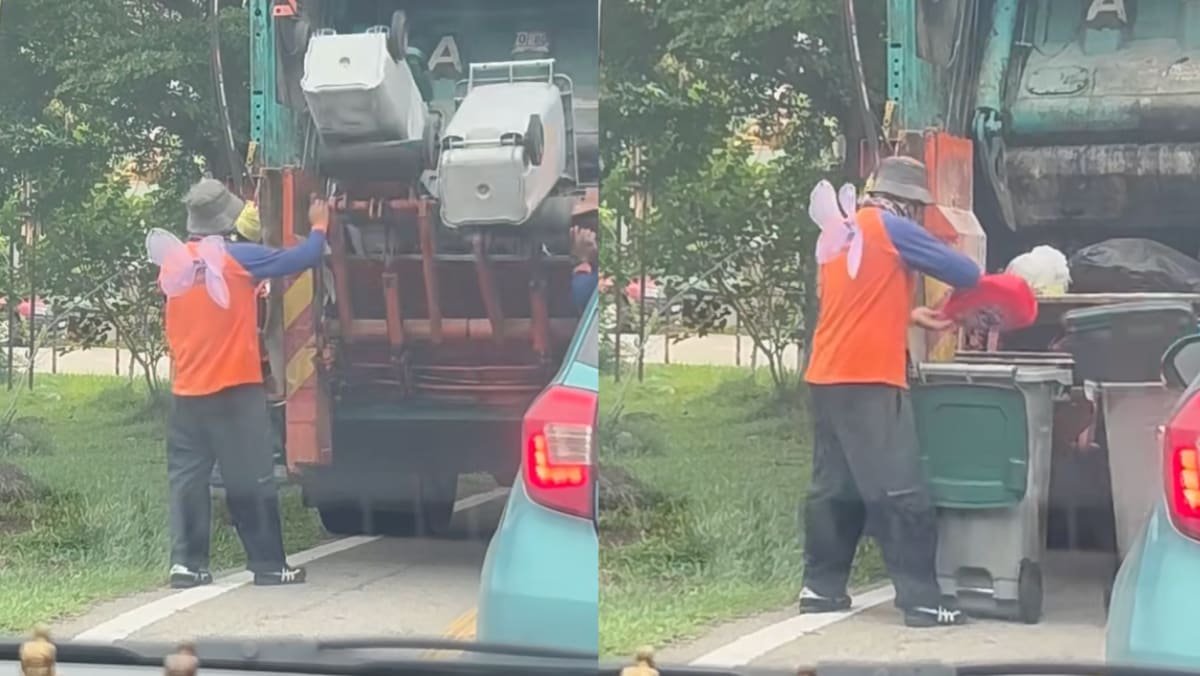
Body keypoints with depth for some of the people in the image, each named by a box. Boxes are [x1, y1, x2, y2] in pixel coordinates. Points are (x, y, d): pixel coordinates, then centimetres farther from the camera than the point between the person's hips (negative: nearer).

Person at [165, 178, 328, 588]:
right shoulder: (237, 259, -10)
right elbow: (303, 258, -3)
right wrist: (319, 227, 16)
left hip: (187, 392, 5)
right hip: (234, 390, -5)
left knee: (187, 477, 6)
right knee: (251, 480, 1)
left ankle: (185, 563, 1)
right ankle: (268, 564, 4)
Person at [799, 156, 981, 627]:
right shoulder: (890, 228, -6)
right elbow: (964, 273, -4)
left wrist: (908, 316, 23)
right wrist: (969, 287, 18)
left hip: (828, 378, 9)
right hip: (869, 380, -8)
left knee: (835, 487, 14)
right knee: (901, 493, -7)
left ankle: (820, 587, 16)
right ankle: (922, 600, -8)